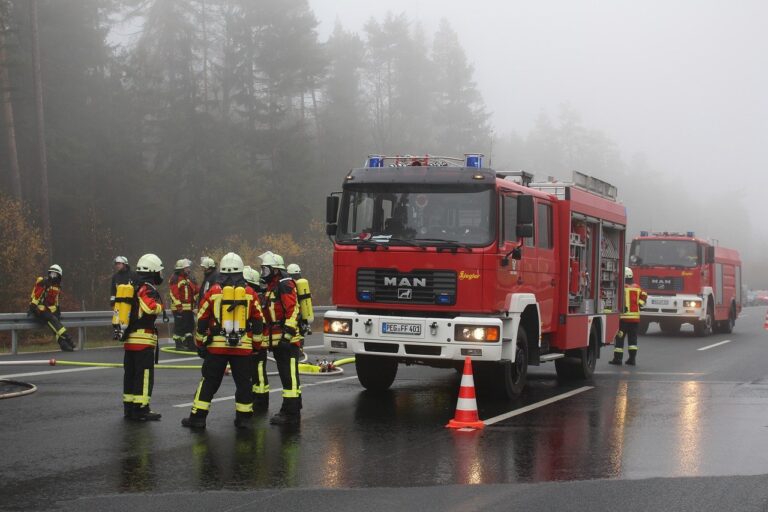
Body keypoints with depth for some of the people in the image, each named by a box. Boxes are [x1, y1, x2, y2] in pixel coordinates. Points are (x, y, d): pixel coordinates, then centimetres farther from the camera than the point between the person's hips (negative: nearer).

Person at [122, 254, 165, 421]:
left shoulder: (132, 287, 18)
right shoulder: (148, 289, -12)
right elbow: (151, 308, -26)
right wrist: (159, 302, -8)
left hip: (129, 338, 9)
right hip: (144, 339, -9)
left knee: (130, 374, 13)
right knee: (144, 375, -6)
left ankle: (129, 407, 18)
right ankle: (141, 410, -7)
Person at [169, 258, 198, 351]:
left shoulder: (189, 278, 18)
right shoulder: (175, 279, -10)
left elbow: (195, 290, 23)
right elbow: (174, 293, -17)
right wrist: (178, 305, -22)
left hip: (189, 307, 9)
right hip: (179, 307, -9)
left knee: (190, 325, 12)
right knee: (179, 326, -5)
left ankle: (190, 344, 18)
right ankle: (179, 344, 1)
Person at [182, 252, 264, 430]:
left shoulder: (214, 291, -1)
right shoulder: (250, 293, 2)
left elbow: (202, 320, 3)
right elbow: (258, 322, 5)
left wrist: (200, 344, 13)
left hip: (217, 345, 0)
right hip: (243, 347, 0)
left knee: (209, 382, 6)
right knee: (243, 382, 10)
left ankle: (198, 417, 6)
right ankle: (244, 418, 12)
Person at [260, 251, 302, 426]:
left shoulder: (285, 285, -11)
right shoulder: (272, 287, 21)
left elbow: (293, 310, -21)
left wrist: (288, 333, -26)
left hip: (288, 340, -10)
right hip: (277, 341, 10)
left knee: (290, 377, -9)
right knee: (286, 377, 15)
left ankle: (291, 414, -10)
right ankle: (289, 410, 22)